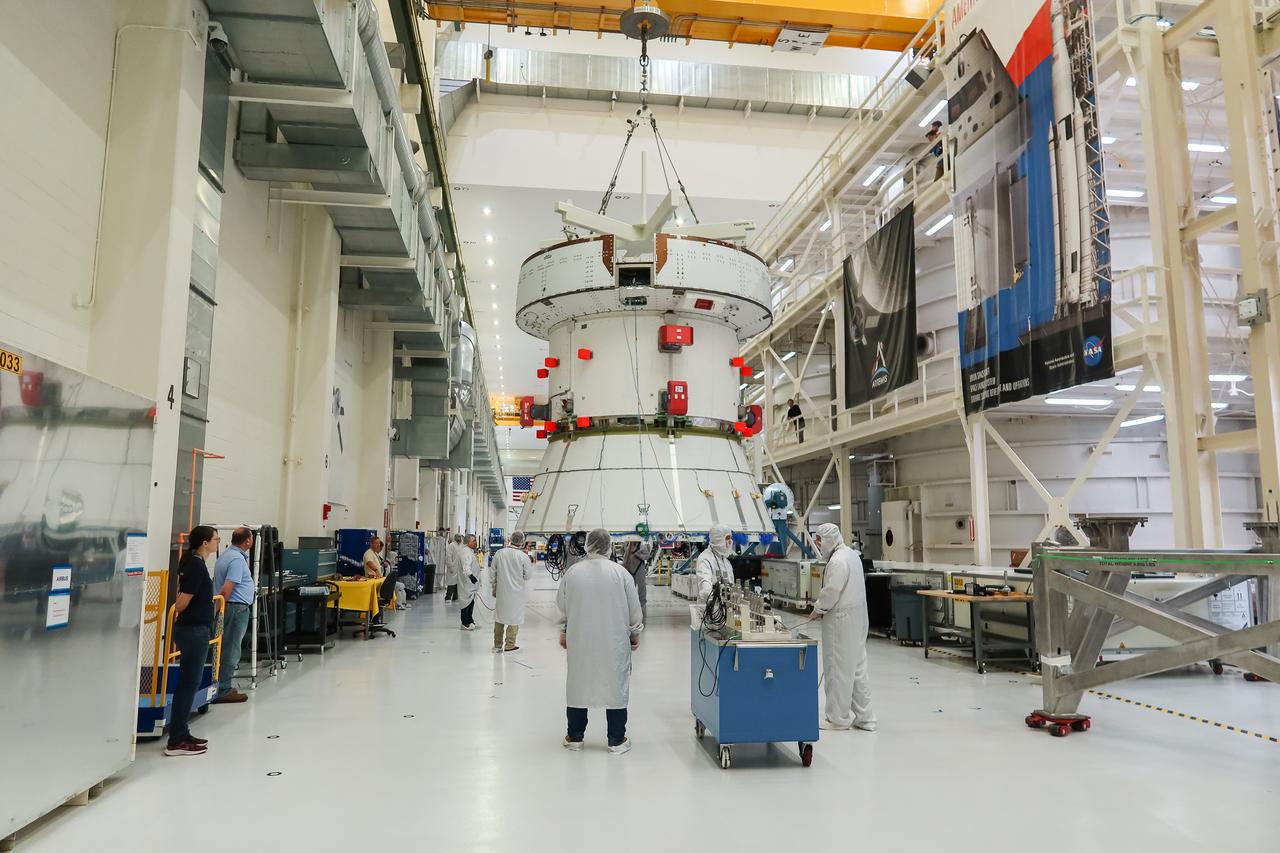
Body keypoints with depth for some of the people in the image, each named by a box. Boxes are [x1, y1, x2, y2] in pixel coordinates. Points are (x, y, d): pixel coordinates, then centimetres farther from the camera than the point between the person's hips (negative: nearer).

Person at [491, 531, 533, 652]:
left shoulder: (499, 553, -3)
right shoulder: (523, 556, -14)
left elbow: (493, 573, 5)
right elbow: (528, 575, -5)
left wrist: (493, 589, 16)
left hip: (501, 592, 4)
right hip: (516, 592, -4)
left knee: (499, 616, 15)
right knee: (514, 618, 7)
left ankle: (497, 644, 23)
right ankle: (509, 645, 10)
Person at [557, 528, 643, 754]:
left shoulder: (572, 572, -5)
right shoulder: (620, 572, -10)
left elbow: (562, 606, 6)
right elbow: (634, 607, -3)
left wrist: (563, 631, 20)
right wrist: (635, 632, 12)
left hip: (579, 640, 2)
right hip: (614, 641, -2)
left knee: (578, 682, 14)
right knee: (615, 684, 8)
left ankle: (575, 736, 23)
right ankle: (616, 740, 14)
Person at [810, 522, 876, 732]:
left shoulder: (837, 561, -20)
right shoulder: (852, 554, 12)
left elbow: (831, 592, -22)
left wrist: (818, 609, -5)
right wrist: (822, 606, 11)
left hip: (841, 621, -10)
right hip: (857, 619, 10)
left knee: (838, 670, 1)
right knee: (858, 669, 14)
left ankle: (838, 719, 10)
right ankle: (864, 717, 20)